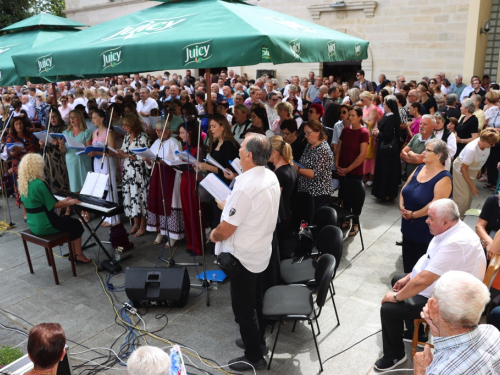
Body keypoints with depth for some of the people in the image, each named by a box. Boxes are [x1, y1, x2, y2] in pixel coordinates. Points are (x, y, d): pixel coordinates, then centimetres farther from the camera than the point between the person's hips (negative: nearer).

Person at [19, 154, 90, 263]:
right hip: (44, 225, -8)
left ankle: (73, 253, 24)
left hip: (33, 224, 8)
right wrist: (70, 202, -2)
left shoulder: (24, 184, 6)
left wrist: (63, 201, 17)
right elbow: (54, 205, -18)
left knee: (69, 222, 23)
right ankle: (78, 255, 18)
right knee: (76, 225, 12)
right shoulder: (39, 184, -23)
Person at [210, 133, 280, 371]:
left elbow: (227, 229, -25)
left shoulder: (245, 186, -30)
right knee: (255, 300, 25)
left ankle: (254, 357, 24)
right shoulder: (271, 177, -2)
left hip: (243, 255, -9)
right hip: (261, 250, 9)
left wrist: (214, 235, -6)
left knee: (244, 308, 8)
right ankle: (257, 339, 44)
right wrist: (230, 207, 10)